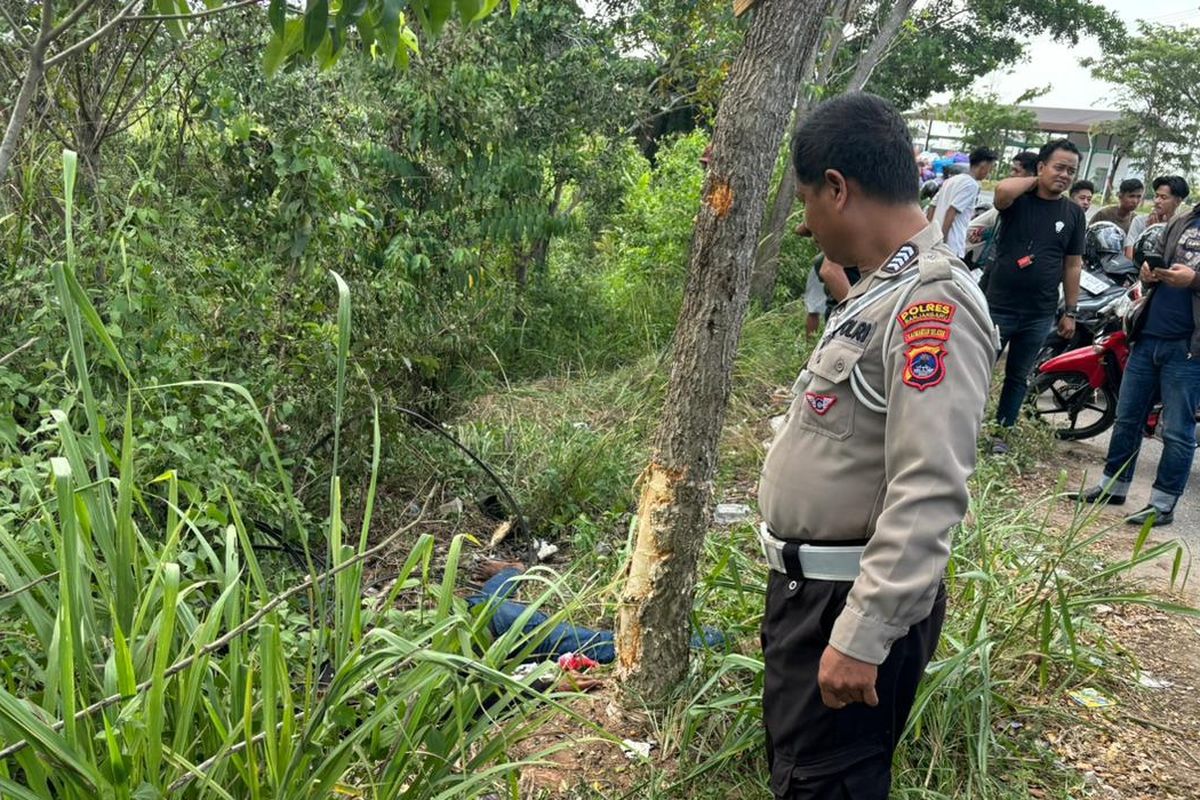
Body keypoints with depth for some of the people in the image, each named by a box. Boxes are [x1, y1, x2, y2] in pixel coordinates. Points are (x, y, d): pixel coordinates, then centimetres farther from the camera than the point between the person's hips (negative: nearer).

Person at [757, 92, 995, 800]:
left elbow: (929, 494, -29)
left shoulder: (933, 305, -23)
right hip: (807, 586, 10)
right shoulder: (885, 289, 10)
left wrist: (863, 637, -28)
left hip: (852, 605, -10)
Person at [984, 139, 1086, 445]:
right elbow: (1002, 190, -29)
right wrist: (1035, 182, -10)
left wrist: (1070, 312, 6)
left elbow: (1073, 265, 8)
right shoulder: (1018, 199, -4)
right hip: (998, 307, -3)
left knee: (1018, 377, 15)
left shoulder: (1074, 214, 5)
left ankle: (1001, 433, 27)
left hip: (1040, 315, 3)